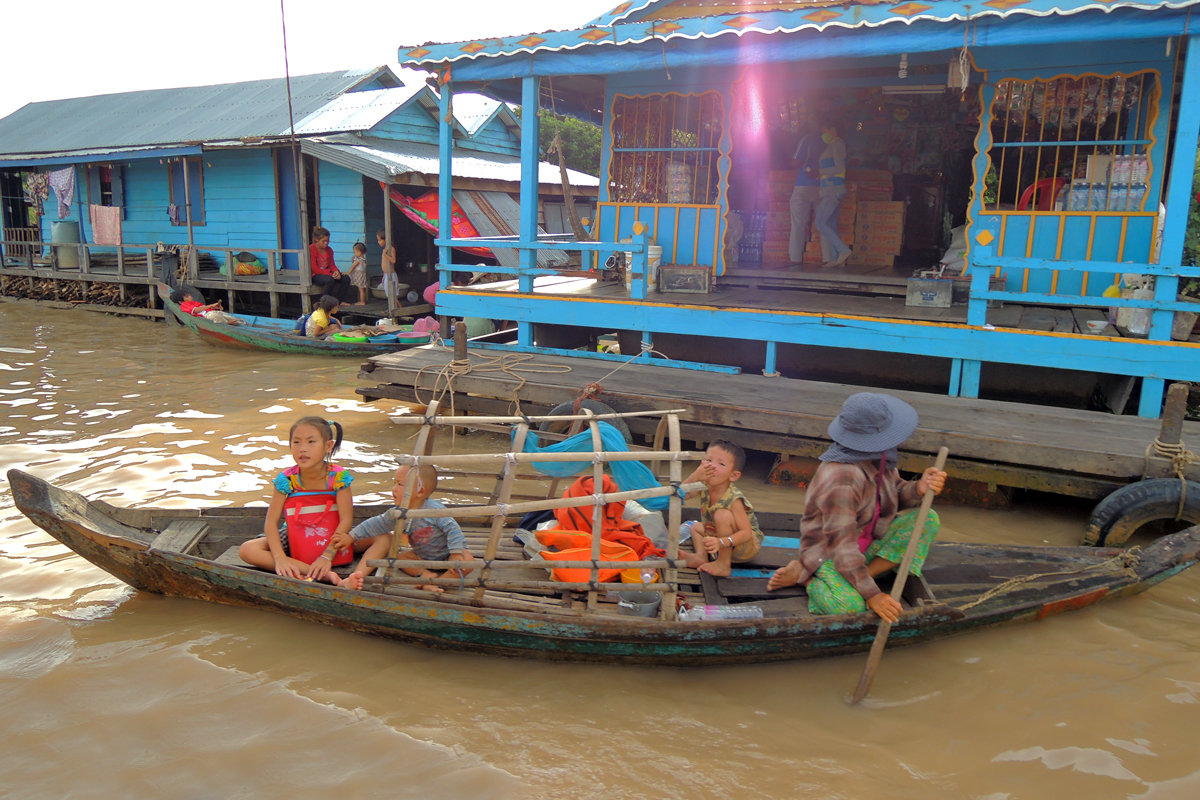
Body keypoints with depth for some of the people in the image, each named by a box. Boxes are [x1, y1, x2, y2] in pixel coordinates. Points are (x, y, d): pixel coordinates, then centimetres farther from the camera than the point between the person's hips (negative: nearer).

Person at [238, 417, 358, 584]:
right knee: (247, 550, -24)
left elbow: (346, 519, -17)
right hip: (294, 539, 2)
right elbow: (271, 522, -13)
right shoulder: (286, 480, -13)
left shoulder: (338, 476, -15)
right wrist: (280, 558, -26)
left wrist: (327, 555, -27)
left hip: (331, 539, -2)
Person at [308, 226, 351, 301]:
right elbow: (314, 269, -17)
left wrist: (336, 271, -14)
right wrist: (330, 274, -24)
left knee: (346, 279, -14)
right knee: (330, 280, -38)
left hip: (327, 273, 7)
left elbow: (332, 264, 12)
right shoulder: (311, 249, -12)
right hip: (315, 275, -7)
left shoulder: (329, 250, 10)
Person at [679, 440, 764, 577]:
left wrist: (721, 542, -50)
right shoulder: (704, 486, -10)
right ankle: (701, 556, -8)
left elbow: (746, 533, -34)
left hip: (748, 546, -8)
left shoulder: (733, 499, -30)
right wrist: (695, 476, -36)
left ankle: (724, 564, -21)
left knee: (722, 514, -31)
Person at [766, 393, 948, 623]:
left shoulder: (876, 457, -6)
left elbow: (896, 492, 9)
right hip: (827, 554, -9)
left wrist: (920, 488, -16)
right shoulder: (839, 480, -33)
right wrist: (872, 595, -31)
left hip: (869, 542, 9)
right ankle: (809, 577, -4)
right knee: (850, 606, -36)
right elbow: (842, 546, -31)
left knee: (927, 519, -4)